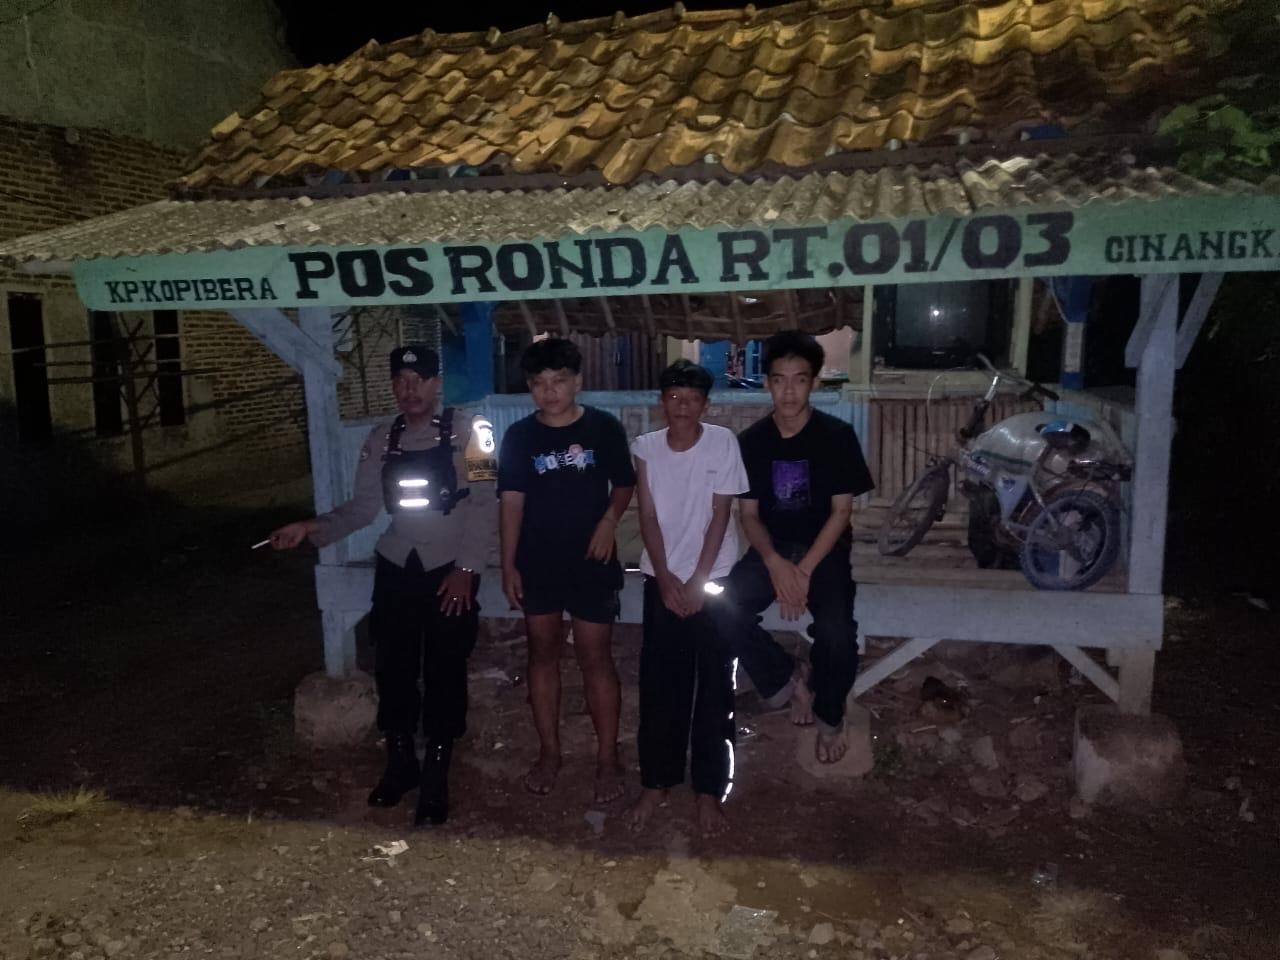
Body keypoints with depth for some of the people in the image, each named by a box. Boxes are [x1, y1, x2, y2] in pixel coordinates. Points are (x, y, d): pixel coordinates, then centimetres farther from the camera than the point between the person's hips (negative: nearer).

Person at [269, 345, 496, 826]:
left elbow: (482, 505, -11)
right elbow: (362, 507, 5)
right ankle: (400, 763, 31)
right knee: (392, 669, 9)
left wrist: (466, 569, -15)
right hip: (396, 570, 4)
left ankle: (436, 776, 18)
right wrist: (312, 527, -9)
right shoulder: (381, 440, 6)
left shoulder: (466, 433, -7)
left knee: (444, 673, 2)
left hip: (450, 571, -4)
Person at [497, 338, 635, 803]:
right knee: (543, 653, 11)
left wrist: (610, 519, -12)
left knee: (595, 657, 3)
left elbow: (624, 484, 6)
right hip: (538, 564, 2)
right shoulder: (519, 435, -1)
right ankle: (549, 753, 25)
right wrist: (508, 564, -5)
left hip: (591, 563, -2)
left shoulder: (604, 427, -4)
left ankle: (608, 759, 14)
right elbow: (512, 501, -1)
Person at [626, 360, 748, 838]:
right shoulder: (645, 447, -2)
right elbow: (648, 517, -2)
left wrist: (697, 581, -11)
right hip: (661, 580, 2)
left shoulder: (723, 443, -7)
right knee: (659, 685, 6)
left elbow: (720, 516, -8)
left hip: (715, 580, -2)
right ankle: (655, 783, 21)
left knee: (714, 688, 2)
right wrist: (667, 579, -9)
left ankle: (710, 790, 14)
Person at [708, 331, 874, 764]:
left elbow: (841, 510, -9)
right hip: (772, 550, 3)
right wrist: (775, 563, -19)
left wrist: (805, 570, -19)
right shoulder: (751, 440, -1)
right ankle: (791, 675, 1)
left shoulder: (837, 435, -9)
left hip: (824, 550, -2)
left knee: (836, 631, -27)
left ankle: (830, 716, 5)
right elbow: (749, 513, 0)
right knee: (724, 609, -24)